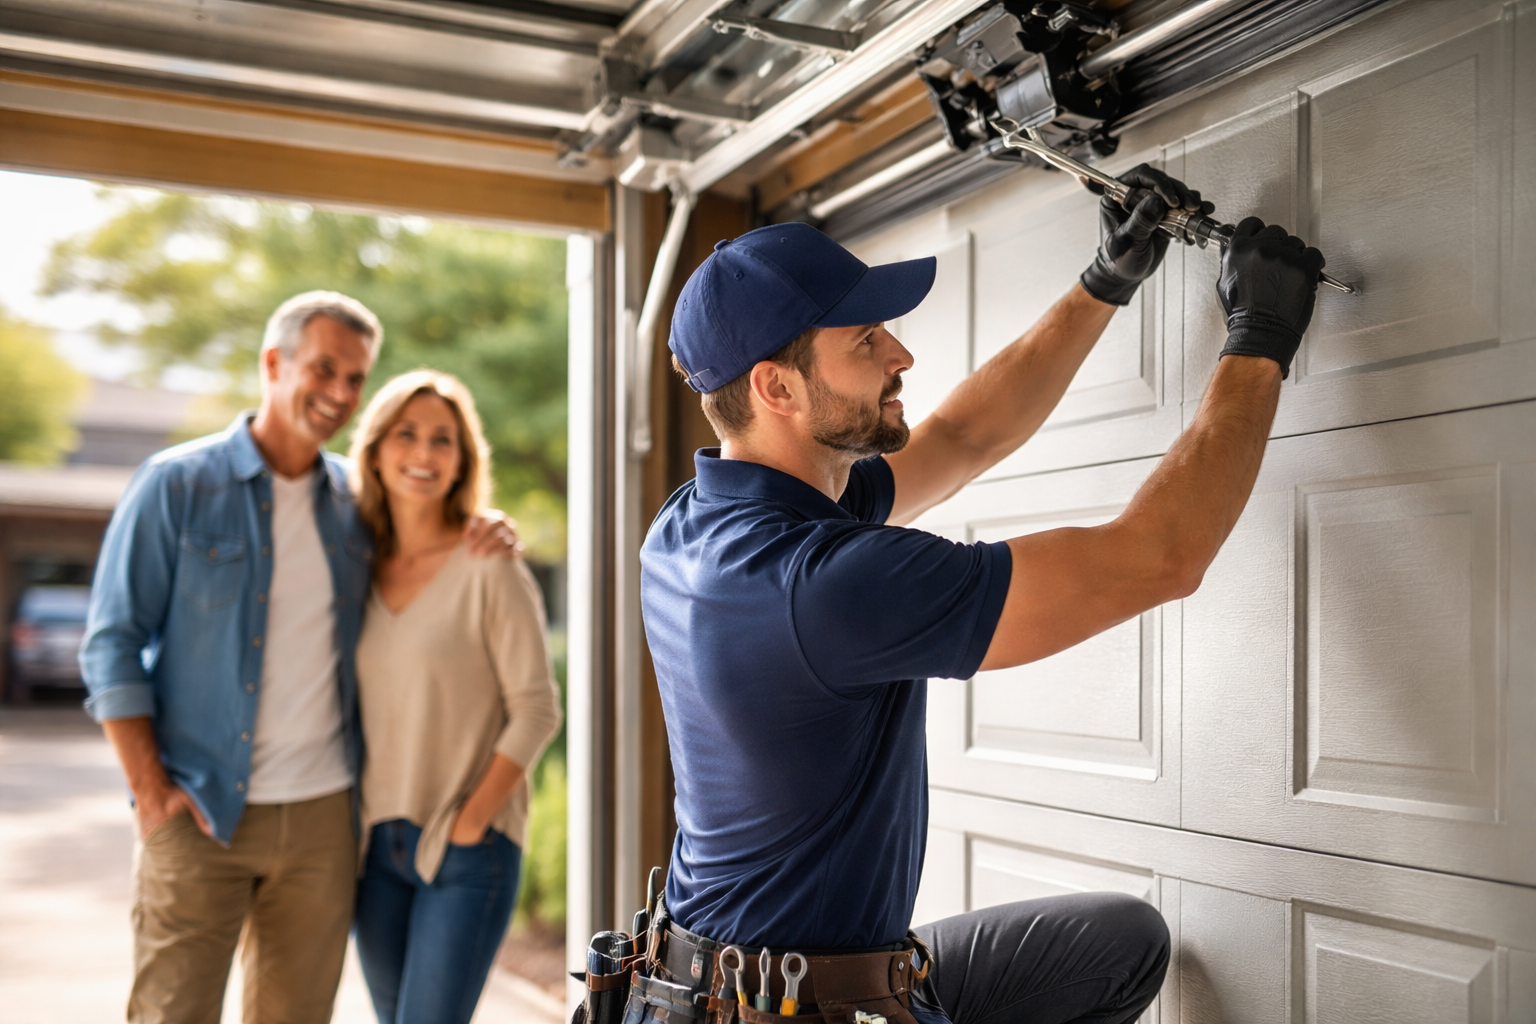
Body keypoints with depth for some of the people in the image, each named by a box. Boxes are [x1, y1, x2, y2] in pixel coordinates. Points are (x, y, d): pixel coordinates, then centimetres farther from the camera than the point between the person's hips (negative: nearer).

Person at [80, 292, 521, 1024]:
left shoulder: (356, 499, 8)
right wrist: (150, 791, -11)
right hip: (200, 813, -4)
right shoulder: (177, 483, -4)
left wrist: (487, 533, 0)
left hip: (323, 814, 4)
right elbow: (112, 644, -4)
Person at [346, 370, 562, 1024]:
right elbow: (358, 706, 13)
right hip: (377, 845, 5)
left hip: (469, 850, -5)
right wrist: (355, 824, 5)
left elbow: (536, 711, -11)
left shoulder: (489, 570, -9)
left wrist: (468, 825, -12)